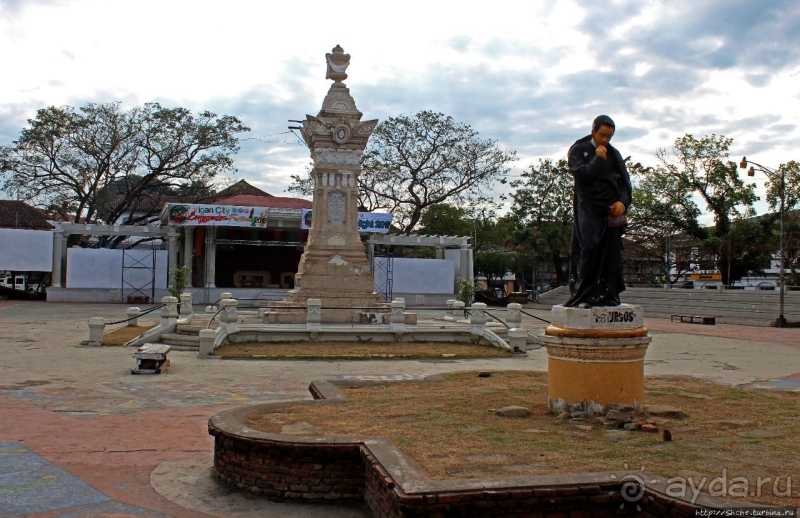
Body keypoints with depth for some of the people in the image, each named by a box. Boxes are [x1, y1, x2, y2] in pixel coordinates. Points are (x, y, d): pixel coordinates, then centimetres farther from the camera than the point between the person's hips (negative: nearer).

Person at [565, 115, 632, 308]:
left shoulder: (614, 154, 14)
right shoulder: (578, 150, 4)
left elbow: (625, 181, 9)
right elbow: (581, 173, -13)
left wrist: (623, 201, -7)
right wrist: (598, 159, -8)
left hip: (611, 211, 4)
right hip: (588, 210, -4)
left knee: (611, 254, 2)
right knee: (589, 251, -12)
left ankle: (608, 296, 7)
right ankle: (583, 297, -9)